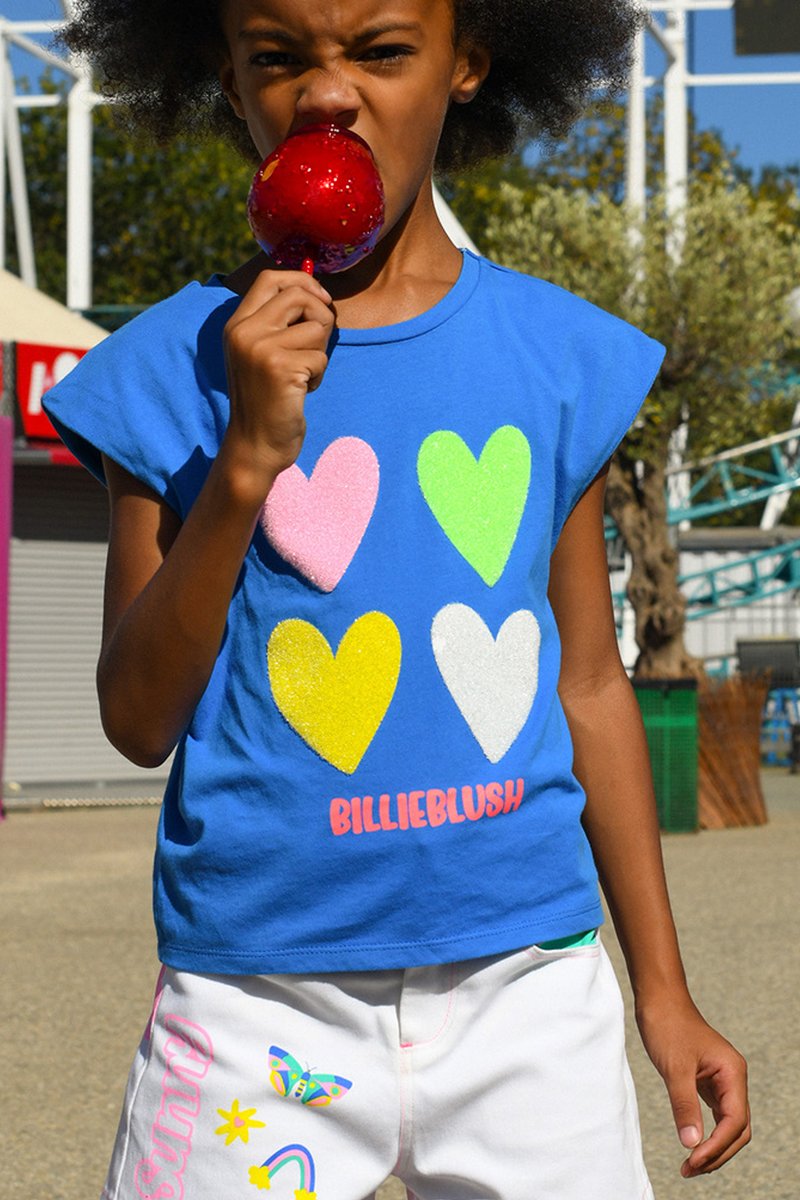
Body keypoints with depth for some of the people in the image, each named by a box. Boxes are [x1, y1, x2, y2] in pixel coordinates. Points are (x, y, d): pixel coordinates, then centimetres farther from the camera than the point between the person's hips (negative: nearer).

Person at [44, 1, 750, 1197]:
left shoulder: (559, 357, 3)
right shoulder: (174, 366, -3)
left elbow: (590, 686, 10)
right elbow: (139, 719, -5)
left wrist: (664, 993, 13)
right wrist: (246, 463, -18)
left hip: (528, 977, 2)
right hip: (258, 996, -2)